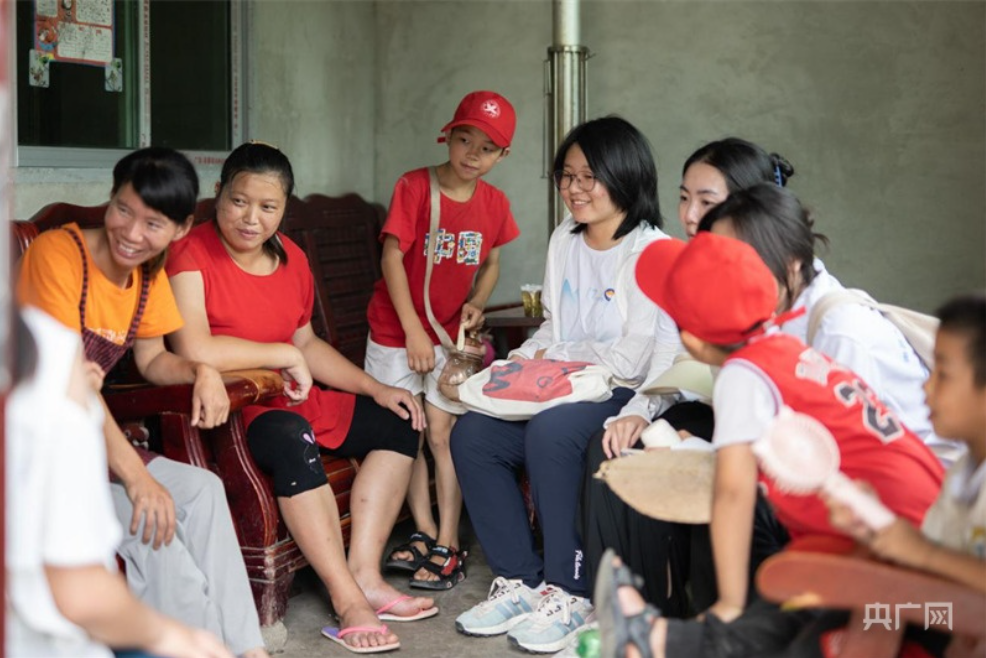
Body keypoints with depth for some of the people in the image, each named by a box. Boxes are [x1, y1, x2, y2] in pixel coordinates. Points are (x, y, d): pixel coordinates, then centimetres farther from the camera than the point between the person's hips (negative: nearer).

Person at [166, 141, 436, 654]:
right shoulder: (192, 255, -17)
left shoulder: (291, 258, 9)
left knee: (397, 423, 7)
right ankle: (347, 599, -29)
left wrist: (378, 390, 11)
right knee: (290, 437, -38)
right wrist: (285, 355, -20)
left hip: (290, 400, 9)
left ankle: (365, 574, -5)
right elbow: (194, 350, -31)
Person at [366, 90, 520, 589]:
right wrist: (413, 330, -17)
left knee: (442, 434, -3)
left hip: (451, 333, 1)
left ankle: (447, 545, 4)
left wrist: (477, 302, -6)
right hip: (396, 329, -1)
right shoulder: (413, 187, -12)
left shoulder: (494, 203, 0)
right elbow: (392, 257, -13)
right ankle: (424, 531, 19)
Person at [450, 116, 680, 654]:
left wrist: (551, 357, -7)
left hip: (635, 397, -8)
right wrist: (515, 363, 3)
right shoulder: (564, 240, 15)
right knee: (471, 434, -14)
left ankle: (571, 594, -19)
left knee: (549, 433, -35)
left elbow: (629, 360, -18)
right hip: (568, 390, 8)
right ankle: (520, 582, -3)